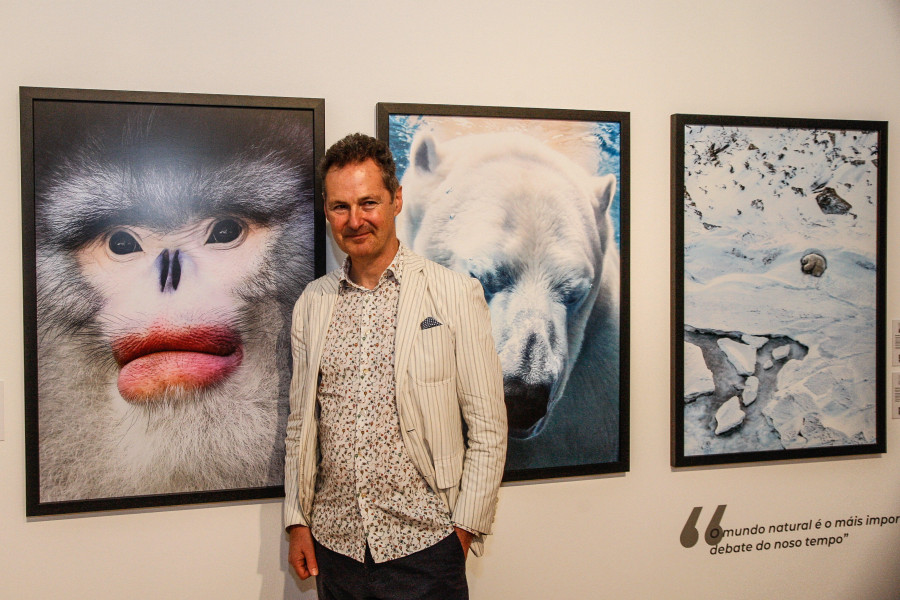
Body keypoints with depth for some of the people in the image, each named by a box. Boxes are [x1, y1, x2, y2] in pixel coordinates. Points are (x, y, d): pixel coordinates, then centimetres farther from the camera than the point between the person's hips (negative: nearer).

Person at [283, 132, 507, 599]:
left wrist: (465, 529, -7)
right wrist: (297, 521, 7)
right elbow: (300, 424, 11)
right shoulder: (311, 303, 6)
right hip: (334, 547, 4)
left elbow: (488, 429, -5)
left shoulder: (456, 294, -6)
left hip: (424, 548, -3)